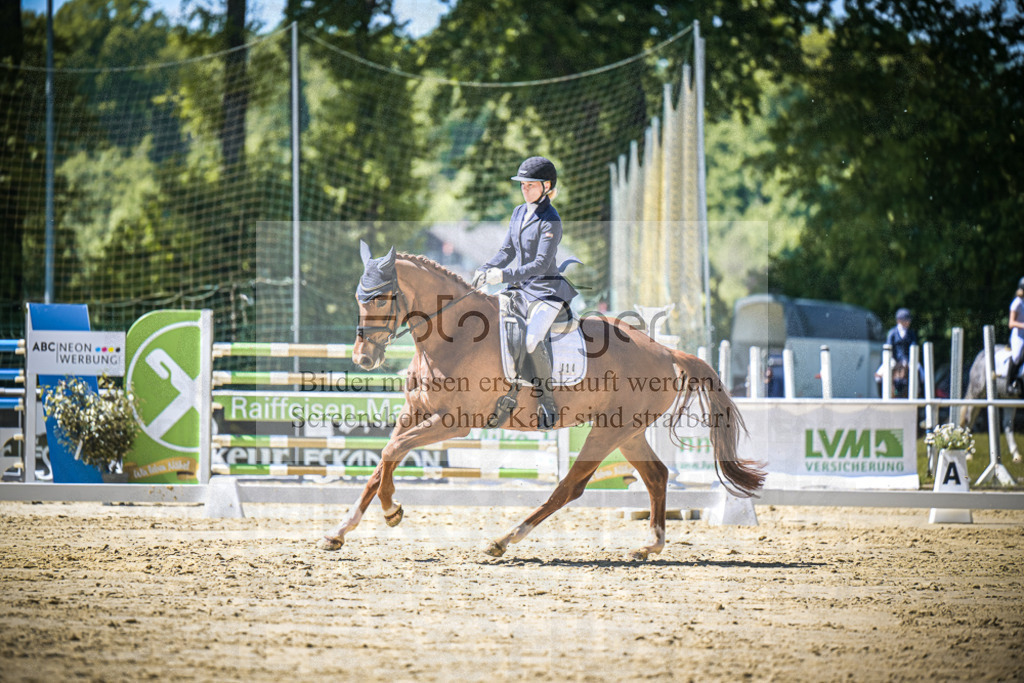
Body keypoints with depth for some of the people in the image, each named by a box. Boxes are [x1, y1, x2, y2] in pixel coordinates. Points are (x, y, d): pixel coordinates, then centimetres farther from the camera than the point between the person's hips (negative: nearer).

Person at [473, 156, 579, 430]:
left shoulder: (550, 221, -13)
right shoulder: (519, 213, 12)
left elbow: (541, 264, -19)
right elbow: (507, 252, 18)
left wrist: (505, 276, -27)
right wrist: (485, 271, 0)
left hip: (547, 291, -9)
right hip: (520, 288, 9)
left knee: (532, 339, -30)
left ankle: (548, 406, -22)